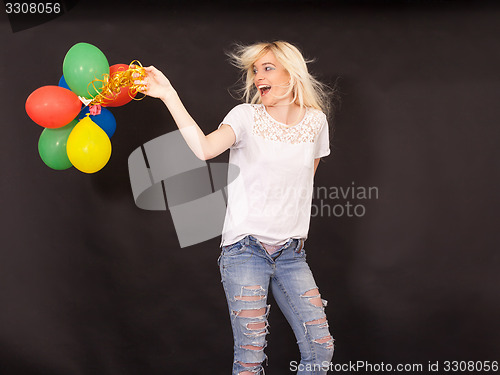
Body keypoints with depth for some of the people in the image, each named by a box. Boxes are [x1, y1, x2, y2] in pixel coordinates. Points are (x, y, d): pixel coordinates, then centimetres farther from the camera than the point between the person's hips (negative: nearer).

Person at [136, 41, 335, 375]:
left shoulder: (315, 121, 6)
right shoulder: (246, 116, -4)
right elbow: (205, 149, -25)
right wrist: (169, 96, -31)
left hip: (291, 252, 4)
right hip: (246, 248, -3)